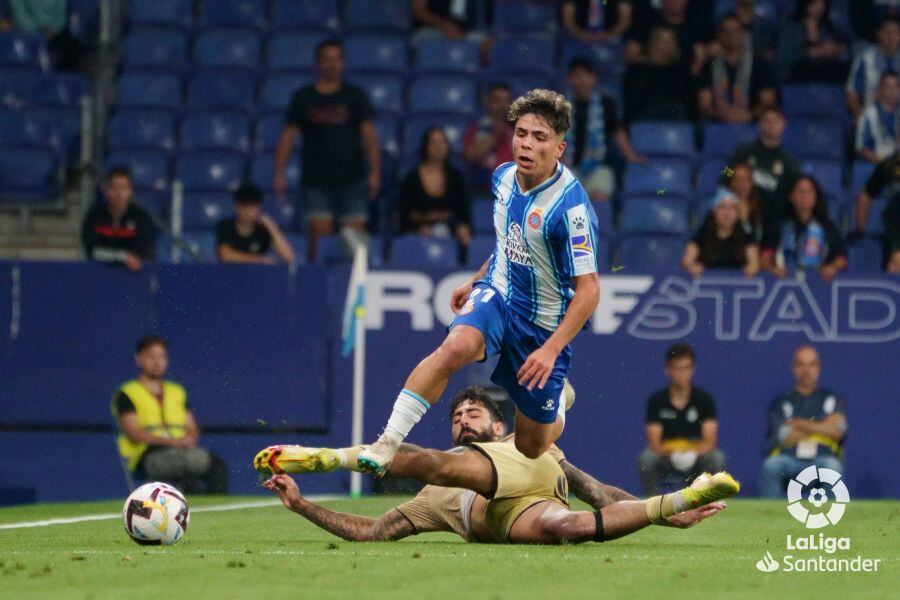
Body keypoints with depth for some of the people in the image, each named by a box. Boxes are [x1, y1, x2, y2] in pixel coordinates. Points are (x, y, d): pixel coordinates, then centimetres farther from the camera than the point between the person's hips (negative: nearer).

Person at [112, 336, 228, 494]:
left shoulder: (177, 392, 26)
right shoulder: (127, 394, 9)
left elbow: (192, 431, 20)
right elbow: (134, 435, -5)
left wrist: (189, 439, -7)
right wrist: (171, 441, -18)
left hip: (182, 453, 5)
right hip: (146, 456, -5)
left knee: (217, 465, -27)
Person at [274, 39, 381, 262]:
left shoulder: (355, 96, 7)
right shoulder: (303, 97, 7)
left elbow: (369, 134, 3)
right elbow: (288, 136, 6)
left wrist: (374, 172, -7)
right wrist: (279, 173, -3)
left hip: (352, 179, 0)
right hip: (316, 181, 0)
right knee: (319, 233, -8)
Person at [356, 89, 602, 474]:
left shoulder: (571, 207, -23)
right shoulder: (504, 177, -2)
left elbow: (588, 290, -21)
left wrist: (550, 349, -28)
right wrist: (475, 281, 25)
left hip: (544, 324, -4)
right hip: (497, 294, 4)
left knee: (529, 449, 9)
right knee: (456, 347, -34)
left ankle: (557, 407, 48)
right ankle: (388, 442, -35)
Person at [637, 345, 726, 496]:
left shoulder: (704, 400, -4)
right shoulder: (657, 401, -4)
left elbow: (710, 441, -12)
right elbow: (654, 443, -11)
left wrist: (693, 454, -34)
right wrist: (672, 454, -33)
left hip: (696, 462, 0)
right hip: (665, 461, 0)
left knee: (717, 458, -30)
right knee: (646, 458, -31)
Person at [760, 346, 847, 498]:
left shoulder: (833, 399, 18)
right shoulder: (781, 402, 15)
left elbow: (836, 431, 0)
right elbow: (787, 437, -1)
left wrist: (798, 423, 3)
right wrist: (822, 427, 4)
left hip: (821, 459, 0)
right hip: (788, 459, 0)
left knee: (832, 466, -36)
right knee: (771, 465, -34)